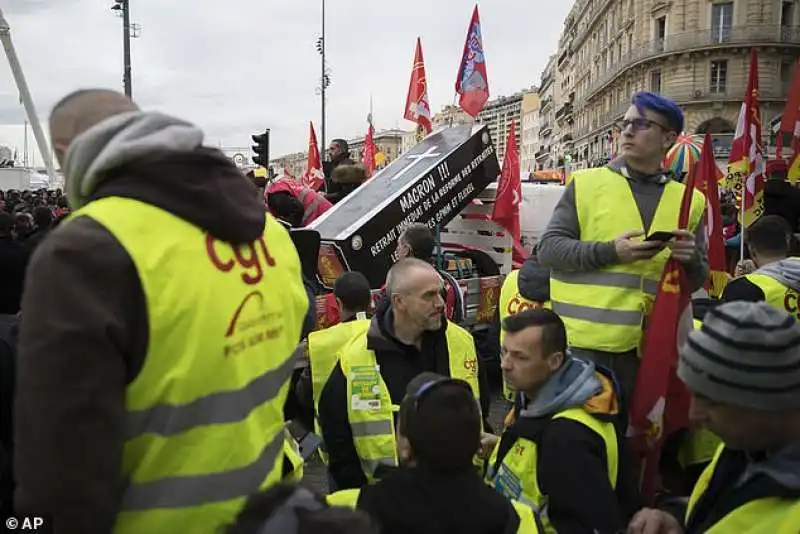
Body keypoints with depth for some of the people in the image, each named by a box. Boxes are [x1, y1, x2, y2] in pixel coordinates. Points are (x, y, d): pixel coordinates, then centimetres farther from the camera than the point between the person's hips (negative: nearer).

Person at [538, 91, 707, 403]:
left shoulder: (688, 200, 9)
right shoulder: (586, 183, 0)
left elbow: (697, 280, 13)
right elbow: (548, 248, -5)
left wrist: (691, 259, -10)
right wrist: (610, 251, -18)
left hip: (647, 346, 3)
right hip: (583, 341, -3)